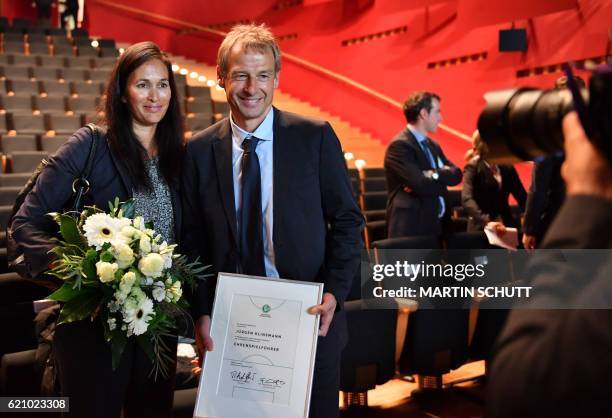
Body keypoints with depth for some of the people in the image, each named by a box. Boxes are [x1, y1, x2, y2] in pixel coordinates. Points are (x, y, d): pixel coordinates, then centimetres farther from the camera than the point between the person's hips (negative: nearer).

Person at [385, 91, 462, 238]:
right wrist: (442, 176, -3)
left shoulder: (433, 146, 17)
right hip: (412, 229, -8)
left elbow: (456, 174, 6)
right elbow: (421, 185, -21)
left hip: (438, 225, 8)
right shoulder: (399, 145, -12)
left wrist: (433, 175, -12)